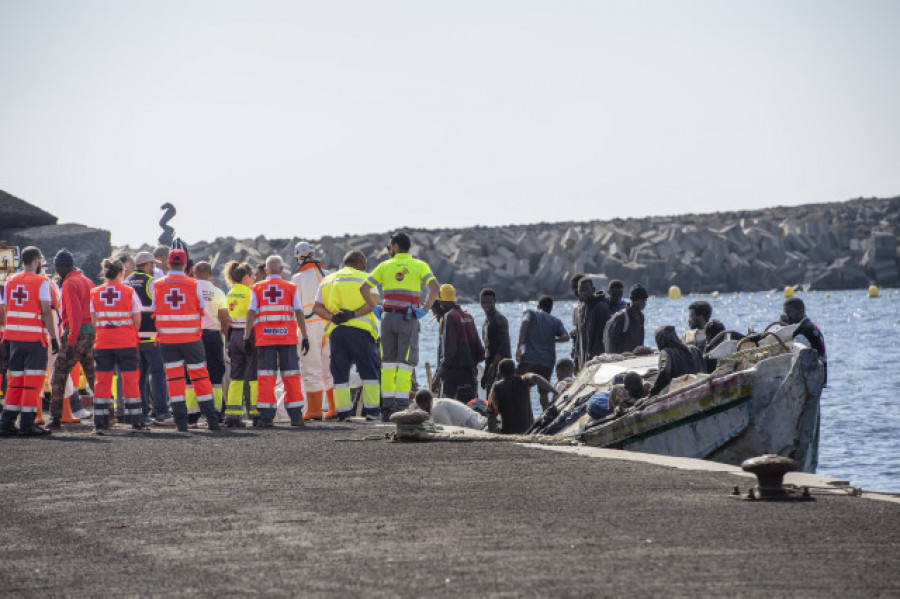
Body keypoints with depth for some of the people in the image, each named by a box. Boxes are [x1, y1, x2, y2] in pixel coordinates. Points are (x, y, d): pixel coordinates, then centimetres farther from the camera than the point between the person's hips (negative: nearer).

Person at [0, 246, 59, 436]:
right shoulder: (41, 282, -7)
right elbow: (46, 312, -12)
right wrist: (54, 338, -9)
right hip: (35, 337, -6)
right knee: (33, 380, -2)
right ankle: (27, 424, -3)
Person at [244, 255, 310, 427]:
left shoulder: (257, 288, 5)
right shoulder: (291, 288, 4)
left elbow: (250, 314, -1)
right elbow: (299, 313, 0)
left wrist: (247, 338, 2)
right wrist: (305, 338, 4)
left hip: (264, 338, 0)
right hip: (288, 336, 0)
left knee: (266, 376, 2)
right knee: (291, 376, 5)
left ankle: (266, 416, -3)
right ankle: (296, 415, 4)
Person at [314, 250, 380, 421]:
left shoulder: (327, 281, 19)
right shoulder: (365, 278, 7)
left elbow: (317, 308, 9)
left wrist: (332, 317, -5)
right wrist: (353, 314, -14)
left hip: (336, 330, 3)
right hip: (361, 329, -3)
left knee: (340, 373, 6)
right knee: (369, 371, 4)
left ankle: (343, 411, 0)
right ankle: (371, 410, 0)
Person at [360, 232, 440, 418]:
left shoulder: (385, 266, 8)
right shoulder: (419, 266, 2)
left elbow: (364, 288, 4)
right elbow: (435, 287, -13)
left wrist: (375, 307, 11)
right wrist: (425, 309, -6)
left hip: (388, 318, 2)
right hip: (409, 318, -2)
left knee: (388, 363, 10)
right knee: (406, 364, -3)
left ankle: (387, 407, 10)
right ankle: (401, 408, -12)